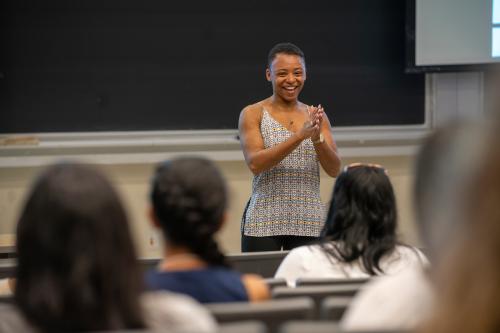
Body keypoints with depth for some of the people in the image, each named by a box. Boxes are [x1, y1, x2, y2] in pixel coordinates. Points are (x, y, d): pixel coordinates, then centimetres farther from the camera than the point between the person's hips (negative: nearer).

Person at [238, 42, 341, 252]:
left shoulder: (316, 116, 9)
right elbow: (255, 164, -14)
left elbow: (334, 170, 2)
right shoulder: (253, 114, 0)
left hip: (308, 224, 3)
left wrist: (317, 138, -17)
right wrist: (300, 135, -23)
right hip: (264, 223, -3)